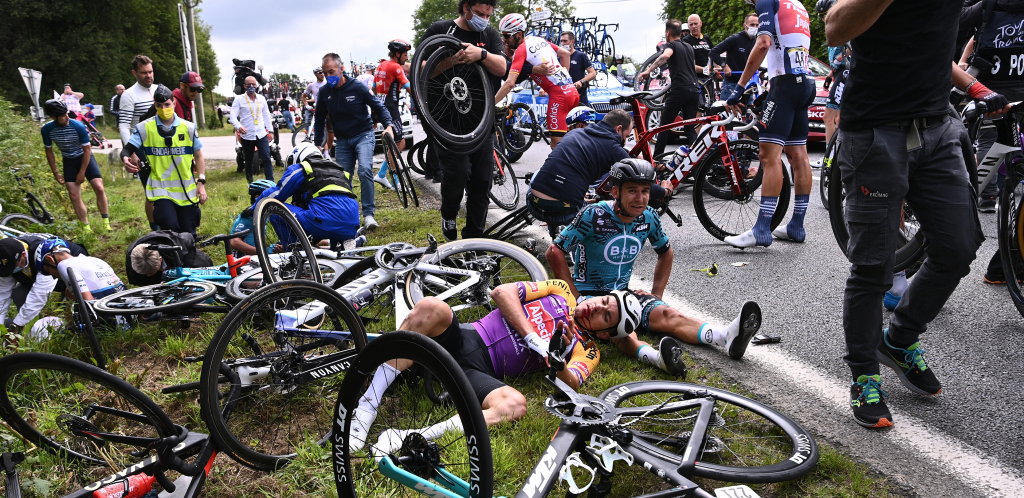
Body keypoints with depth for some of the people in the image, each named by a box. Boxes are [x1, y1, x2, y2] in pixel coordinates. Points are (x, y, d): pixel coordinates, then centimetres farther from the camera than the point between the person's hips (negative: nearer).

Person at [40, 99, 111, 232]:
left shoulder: (78, 126, -22)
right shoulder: (46, 129, -14)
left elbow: (87, 150, -13)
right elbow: (49, 151, 1)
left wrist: (82, 172, -11)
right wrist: (55, 173, 1)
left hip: (85, 158, -2)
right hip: (69, 162, 2)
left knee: (99, 189, -15)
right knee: (74, 196, -4)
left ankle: (106, 222, -1)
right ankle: (86, 227, 5)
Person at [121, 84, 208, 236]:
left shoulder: (188, 128, 3)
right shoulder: (144, 128, -1)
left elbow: (198, 156, 8)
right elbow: (127, 150, -3)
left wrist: (201, 183, 1)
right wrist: (125, 159, -27)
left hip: (186, 191, 2)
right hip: (161, 189, -2)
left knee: (189, 235, 4)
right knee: (170, 228, -22)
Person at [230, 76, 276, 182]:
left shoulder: (262, 98, 9)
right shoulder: (239, 99, -1)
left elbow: (267, 115, 16)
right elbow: (233, 116, -9)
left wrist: (270, 130, 11)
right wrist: (238, 126, -28)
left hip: (261, 135, 2)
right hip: (247, 136, -1)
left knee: (267, 159, -9)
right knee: (248, 161, 10)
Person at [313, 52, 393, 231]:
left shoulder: (357, 87, -11)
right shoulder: (324, 92, -1)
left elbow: (379, 107, -4)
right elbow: (319, 119, 12)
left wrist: (388, 126, -21)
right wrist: (317, 144, 8)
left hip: (363, 135, -4)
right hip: (342, 140, 4)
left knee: (365, 170, -24)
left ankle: (368, 214, -20)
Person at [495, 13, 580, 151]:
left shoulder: (521, 50, -8)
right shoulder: (539, 40, 14)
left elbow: (510, 83, -18)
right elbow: (565, 53, 19)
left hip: (558, 93, -9)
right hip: (572, 89, 9)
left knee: (557, 144, -7)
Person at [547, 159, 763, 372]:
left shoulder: (649, 218, 0)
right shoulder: (594, 215, -16)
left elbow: (665, 252, 19)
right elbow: (555, 252, -15)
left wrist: (657, 293, 8)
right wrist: (575, 295, -17)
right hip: (590, 294, -4)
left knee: (667, 314, -24)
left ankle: (728, 336, -46)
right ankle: (656, 357, -65)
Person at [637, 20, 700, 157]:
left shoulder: (671, 45, 1)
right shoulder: (689, 47, 23)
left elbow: (666, 55, -24)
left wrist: (648, 71, -27)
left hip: (679, 90, -6)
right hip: (694, 90, 7)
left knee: (665, 125, 3)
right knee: (690, 128, 8)